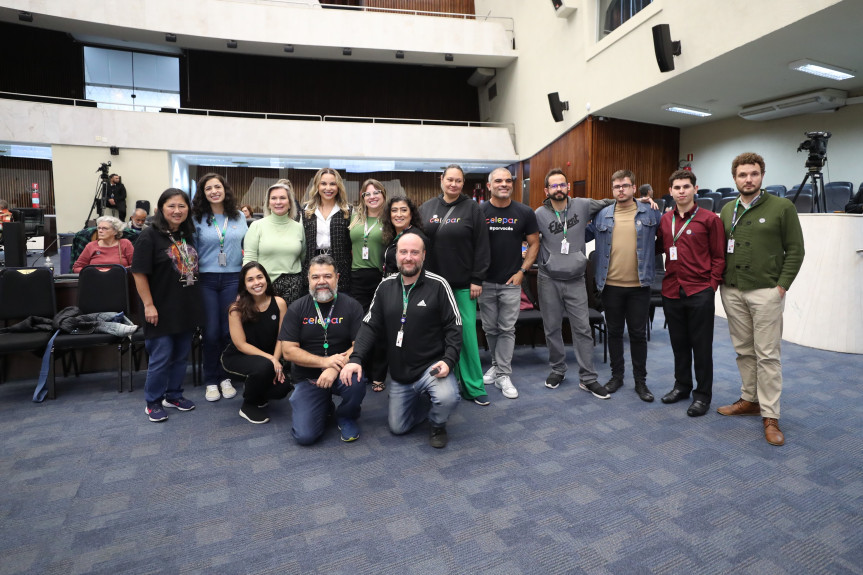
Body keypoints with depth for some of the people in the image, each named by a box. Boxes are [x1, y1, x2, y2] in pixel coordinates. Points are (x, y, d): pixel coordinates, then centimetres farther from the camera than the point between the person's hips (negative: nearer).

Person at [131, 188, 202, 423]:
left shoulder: (188, 235, 8)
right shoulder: (149, 236, -11)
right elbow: (139, 273, -13)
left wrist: (196, 301, 13)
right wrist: (149, 305, -16)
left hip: (187, 308, 6)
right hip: (162, 310, -6)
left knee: (181, 355, 14)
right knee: (161, 357, 1)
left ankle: (174, 395, 31)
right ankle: (153, 402, 19)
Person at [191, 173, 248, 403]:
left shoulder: (239, 217, 7)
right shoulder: (197, 219, 2)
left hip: (233, 278, 1)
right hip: (207, 280, -1)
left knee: (230, 330, 5)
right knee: (211, 332, 1)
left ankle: (225, 378, 21)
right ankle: (211, 381, 16)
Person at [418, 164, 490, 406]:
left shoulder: (472, 208, 0)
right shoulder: (426, 209, 9)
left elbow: (481, 246, -3)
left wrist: (477, 280, -8)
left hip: (463, 284, -3)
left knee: (467, 333, -1)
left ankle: (473, 387, 10)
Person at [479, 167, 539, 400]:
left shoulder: (525, 213, 0)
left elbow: (534, 243, 6)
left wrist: (522, 271, -4)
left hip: (511, 282, 0)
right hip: (485, 282, 1)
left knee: (507, 330, 2)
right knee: (490, 328, 11)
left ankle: (503, 375, 10)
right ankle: (496, 364, 31)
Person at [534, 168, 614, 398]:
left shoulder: (582, 205, 0)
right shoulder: (540, 214, -3)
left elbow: (609, 203, 13)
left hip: (575, 279, 1)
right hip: (548, 279, 0)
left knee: (583, 328, 2)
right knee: (552, 327, 9)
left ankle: (587, 378, 12)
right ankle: (558, 370, 28)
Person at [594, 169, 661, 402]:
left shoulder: (650, 213, 1)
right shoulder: (602, 215, 5)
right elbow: (586, 236, 10)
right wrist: (599, 278, 6)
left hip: (639, 286, -1)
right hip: (611, 285, 2)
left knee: (638, 334, 7)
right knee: (614, 332, 12)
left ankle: (640, 380, 21)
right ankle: (616, 376, 27)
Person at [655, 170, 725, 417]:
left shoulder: (709, 219, -3)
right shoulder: (664, 220, 8)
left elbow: (719, 256, -2)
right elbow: (658, 248, 17)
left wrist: (712, 285, -7)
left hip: (700, 292, -4)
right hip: (671, 291, 4)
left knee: (701, 345, 4)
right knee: (678, 341, 15)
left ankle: (703, 394, 17)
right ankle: (682, 385, 30)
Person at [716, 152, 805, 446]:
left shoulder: (782, 207, -3)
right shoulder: (727, 210, 10)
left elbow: (795, 250, -3)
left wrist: (782, 286, -9)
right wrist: (719, 279, 4)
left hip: (765, 292, -4)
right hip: (732, 292, 4)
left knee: (767, 354, -2)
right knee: (744, 350, 12)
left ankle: (770, 416, 6)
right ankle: (749, 400, 25)